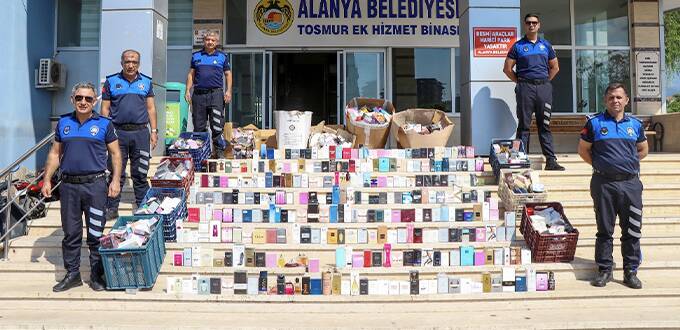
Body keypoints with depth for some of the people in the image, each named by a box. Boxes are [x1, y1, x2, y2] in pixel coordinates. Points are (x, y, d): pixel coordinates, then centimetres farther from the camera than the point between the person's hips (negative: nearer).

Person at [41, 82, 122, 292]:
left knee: (96, 233, 2)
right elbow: (55, 154, 16)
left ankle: (97, 275, 14)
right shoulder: (63, 123, 11)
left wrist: (115, 180, -6)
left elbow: (115, 154, 3)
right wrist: (47, 179, 10)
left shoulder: (104, 124, 2)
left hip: (95, 184, -3)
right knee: (71, 232, 9)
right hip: (68, 185, 3)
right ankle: (72, 274, 21)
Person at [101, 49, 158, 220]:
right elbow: (105, 108, 5)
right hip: (118, 132, -1)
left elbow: (151, 108, 11)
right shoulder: (111, 81, 6)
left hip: (140, 132, 1)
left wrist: (154, 131, 4)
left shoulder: (146, 82, 11)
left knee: (140, 174, 6)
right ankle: (112, 208, 11)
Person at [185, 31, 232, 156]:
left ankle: (217, 149, -1)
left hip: (216, 94, -2)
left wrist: (228, 91, -2)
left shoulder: (222, 57, 10)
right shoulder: (196, 56, 14)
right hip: (198, 93, 2)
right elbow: (191, 74, 15)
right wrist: (188, 90, 5)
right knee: (198, 126, 5)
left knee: (217, 125, -10)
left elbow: (228, 74, 10)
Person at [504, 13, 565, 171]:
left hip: (544, 88, 3)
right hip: (525, 88, -2)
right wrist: (520, 82, 0)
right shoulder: (518, 46, 5)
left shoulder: (546, 45, 13)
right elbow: (507, 69, 4)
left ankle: (551, 160, 4)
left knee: (545, 125, 4)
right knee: (524, 126, -1)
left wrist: (545, 81, 9)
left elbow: (555, 67, 20)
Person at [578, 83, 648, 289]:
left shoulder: (635, 124, 9)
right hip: (604, 184, -2)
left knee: (632, 231, 5)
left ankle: (631, 272, 17)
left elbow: (643, 150, 22)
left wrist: (629, 162, 10)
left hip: (631, 183, 2)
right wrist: (599, 164, 1)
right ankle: (604, 270, 16)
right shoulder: (594, 123, 2)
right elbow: (583, 150, 8)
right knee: (604, 230, 6)